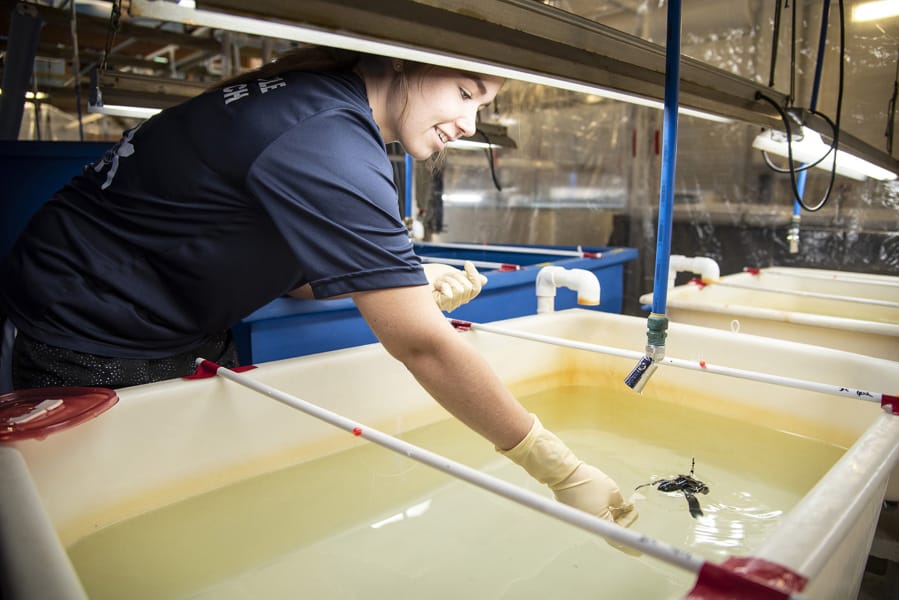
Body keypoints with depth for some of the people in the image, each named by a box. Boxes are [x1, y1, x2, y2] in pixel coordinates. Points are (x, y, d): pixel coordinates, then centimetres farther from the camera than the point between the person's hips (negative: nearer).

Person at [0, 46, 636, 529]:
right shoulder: (327, 145, -30)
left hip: (184, 334, 8)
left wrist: (406, 290, -9)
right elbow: (422, 346, -31)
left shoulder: (314, 101, 0)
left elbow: (285, 264, 5)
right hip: (89, 345, -8)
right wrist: (561, 470, -23)